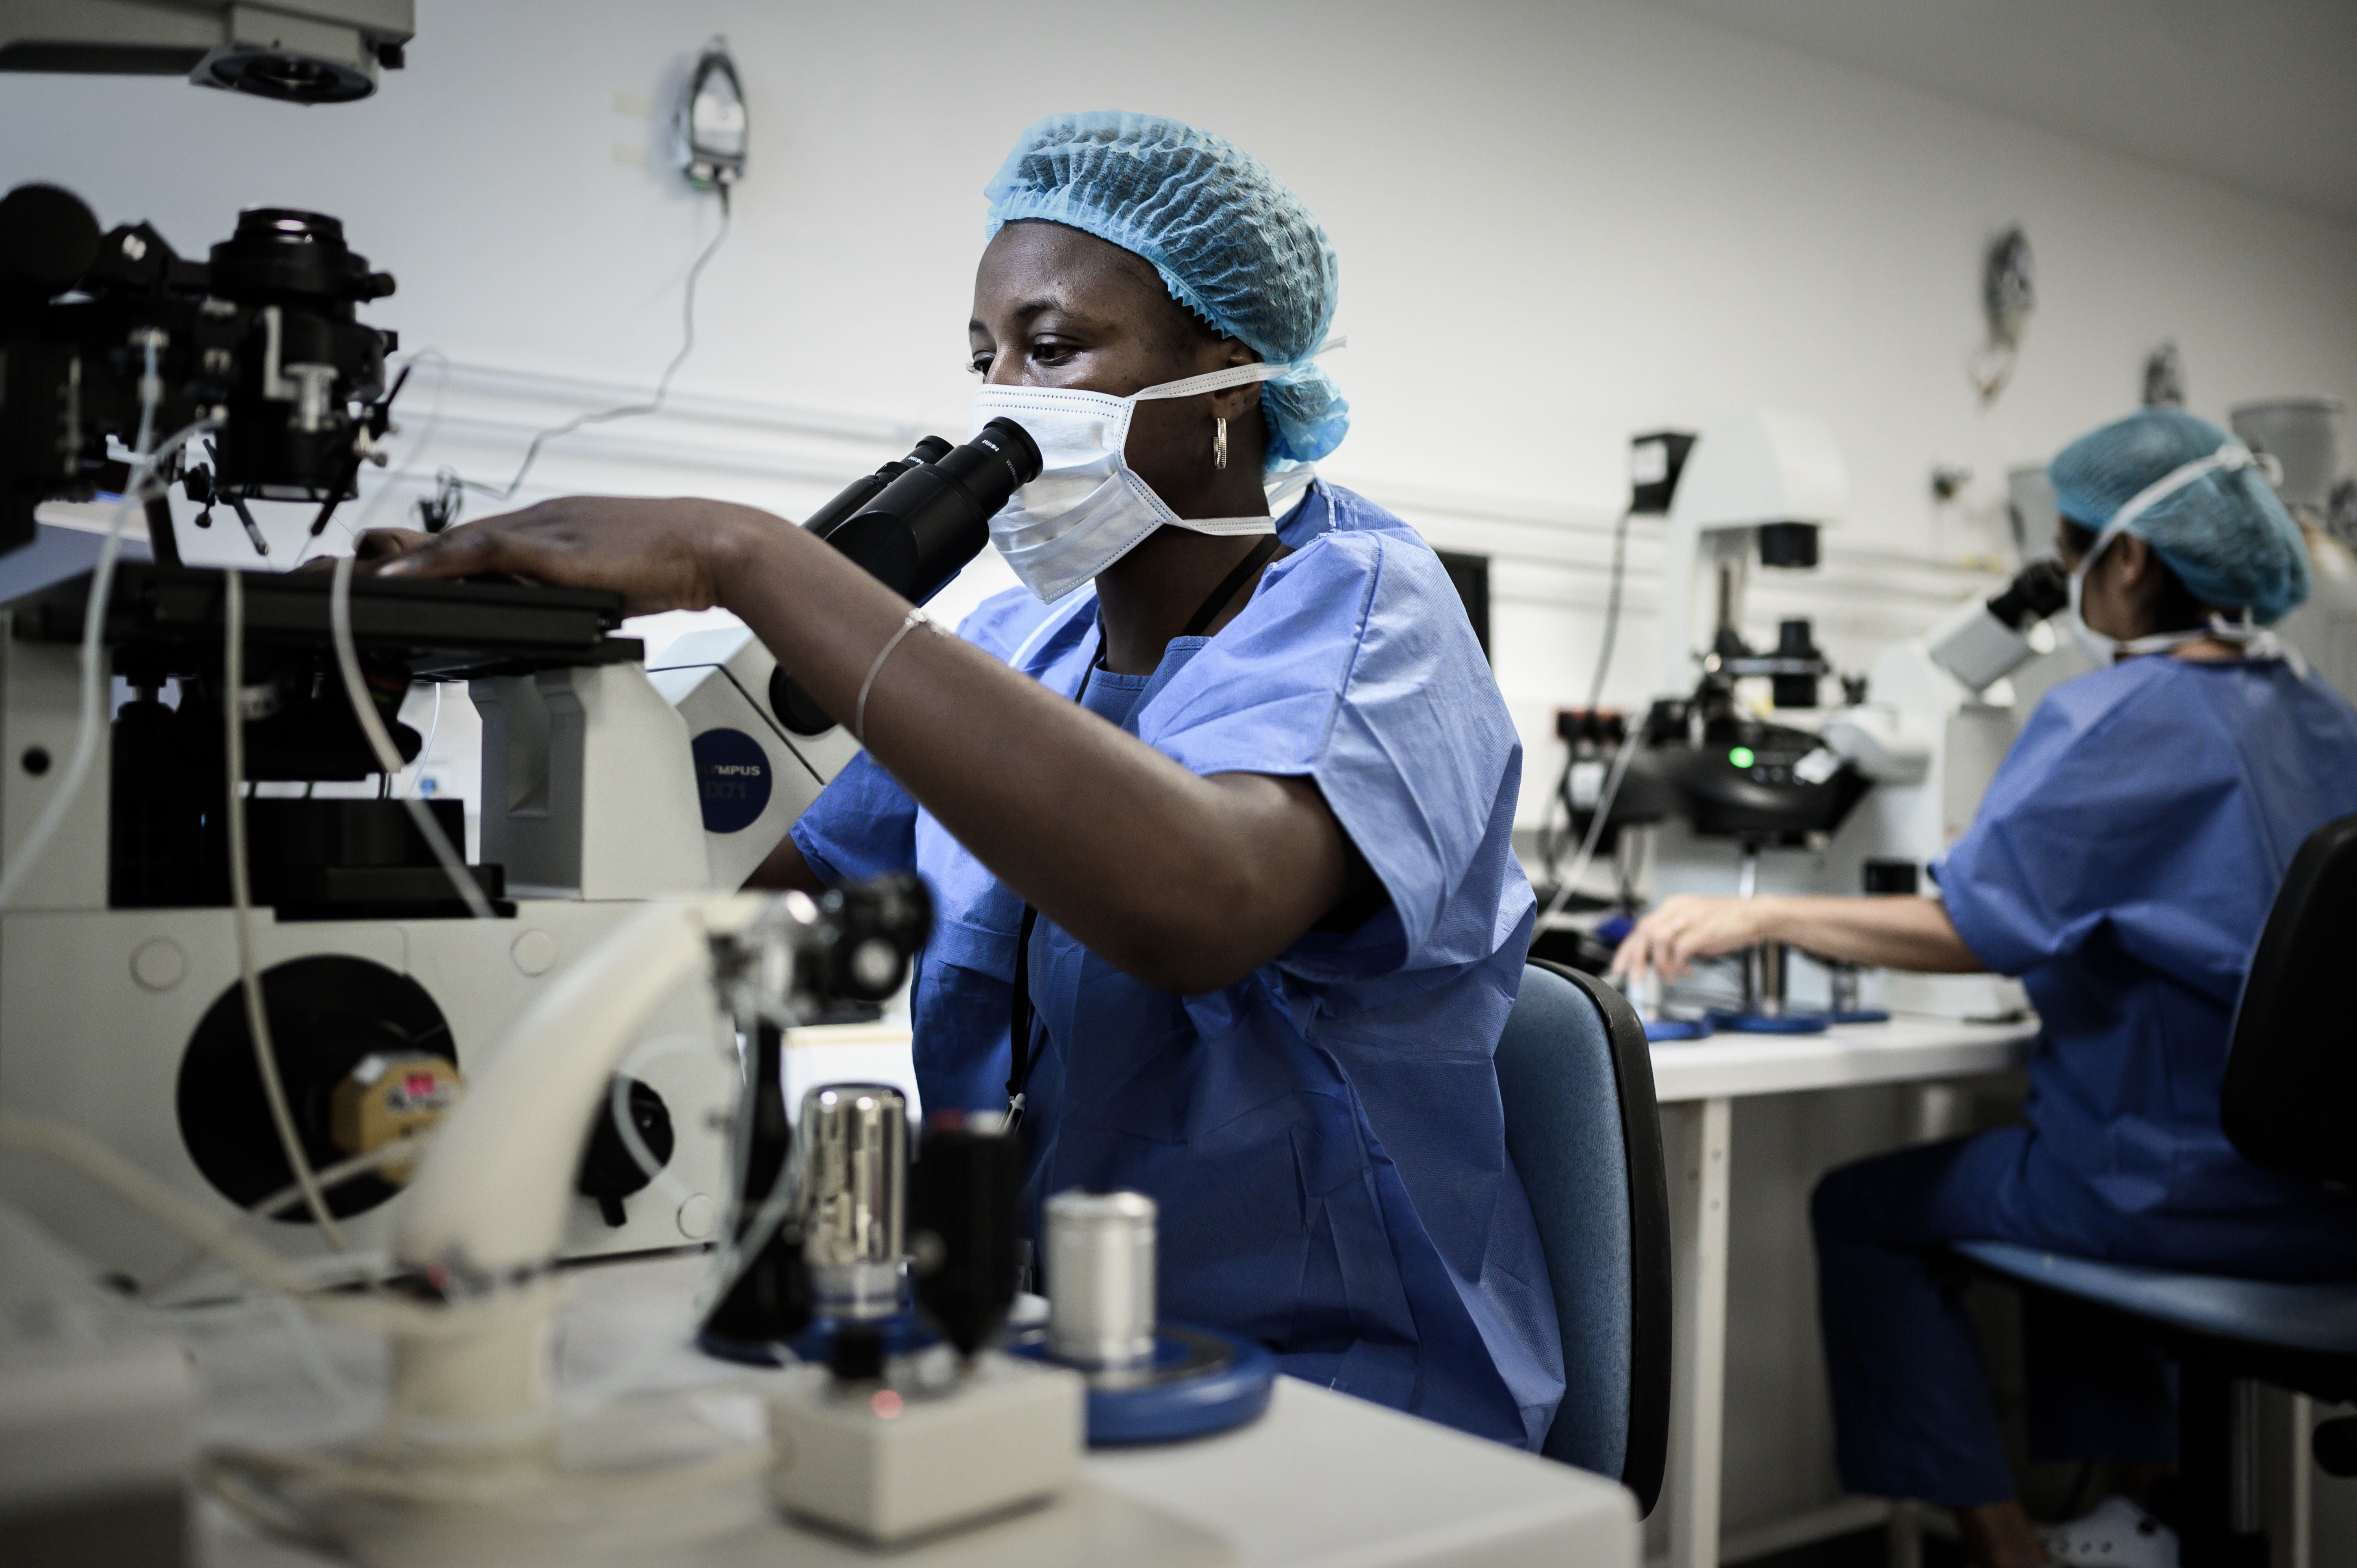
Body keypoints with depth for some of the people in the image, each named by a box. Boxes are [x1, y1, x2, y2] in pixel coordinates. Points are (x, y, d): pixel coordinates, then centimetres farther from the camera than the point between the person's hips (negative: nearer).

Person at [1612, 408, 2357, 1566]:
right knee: (2061, 1163, 35)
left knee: (1863, 1206, 7)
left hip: (2185, 1191, -9)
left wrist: (1754, 917, -18)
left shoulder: (2117, 714, -16)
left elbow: (1973, 929, -23)